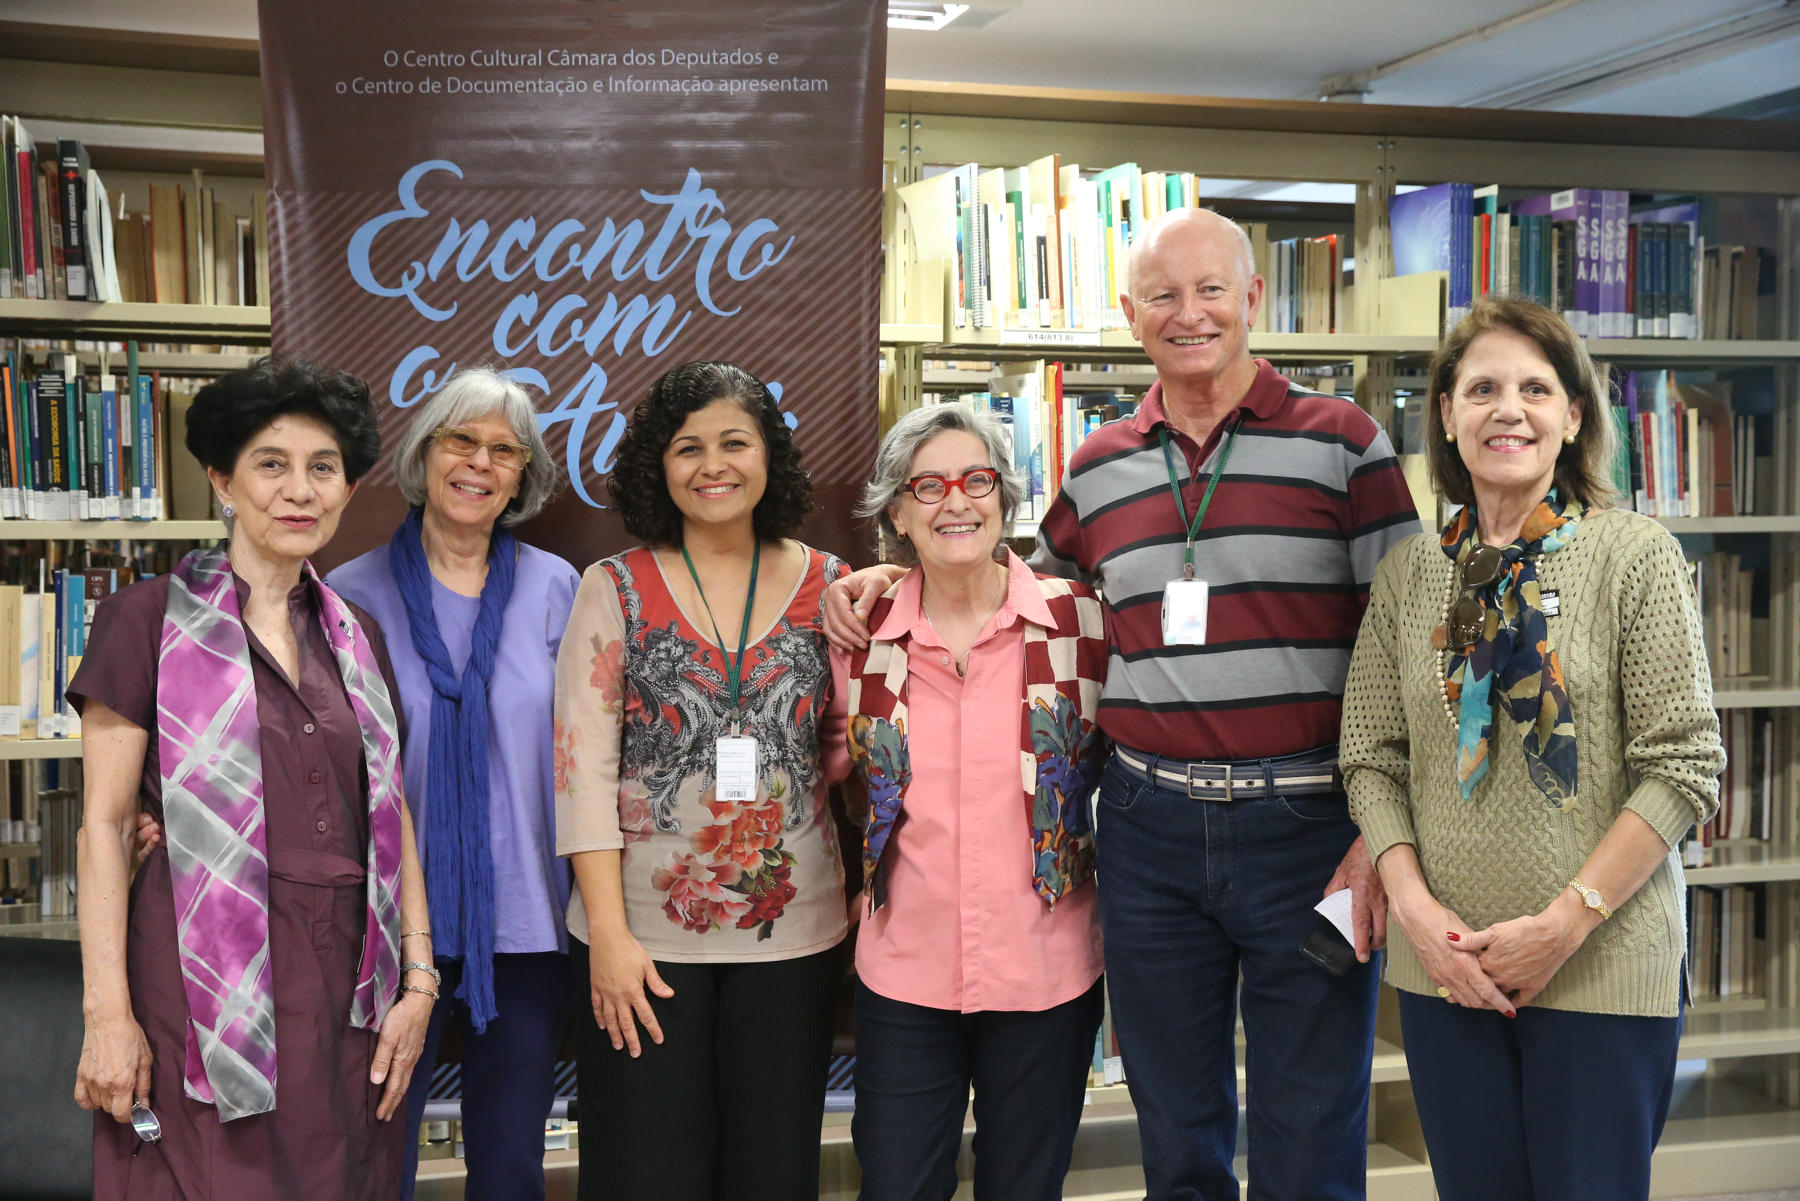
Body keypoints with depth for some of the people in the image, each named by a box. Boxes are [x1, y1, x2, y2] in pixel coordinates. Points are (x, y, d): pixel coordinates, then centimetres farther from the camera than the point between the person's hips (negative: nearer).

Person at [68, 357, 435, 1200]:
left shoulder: (355, 634, 13)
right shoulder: (152, 618, -2)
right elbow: (105, 822, -5)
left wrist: (418, 979, 5)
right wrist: (107, 1011, -11)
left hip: (344, 988, 5)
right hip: (202, 980, -4)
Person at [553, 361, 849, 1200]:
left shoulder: (828, 587, 3)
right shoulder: (616, 589, -1)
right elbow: (583, 766, -6)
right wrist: (608, 934, -11)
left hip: (792, 934, 2)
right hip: (644, 936, -1)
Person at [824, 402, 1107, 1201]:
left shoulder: (1078, 618, -4)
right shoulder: (863, 635, -1)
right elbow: (833, 769, 14)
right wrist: (862, 882, 7)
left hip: (1046, 976, -1)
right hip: (902, 977, 1)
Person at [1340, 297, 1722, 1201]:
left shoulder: (1635, 557, -5)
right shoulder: (1408, 573, 4)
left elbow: (1683, 767, -8)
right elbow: (1372, 759, 6)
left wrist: (1568, 920, -14)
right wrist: (1414, 906, -8)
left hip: (1604, 967, -3)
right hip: (1444, 966, 3)